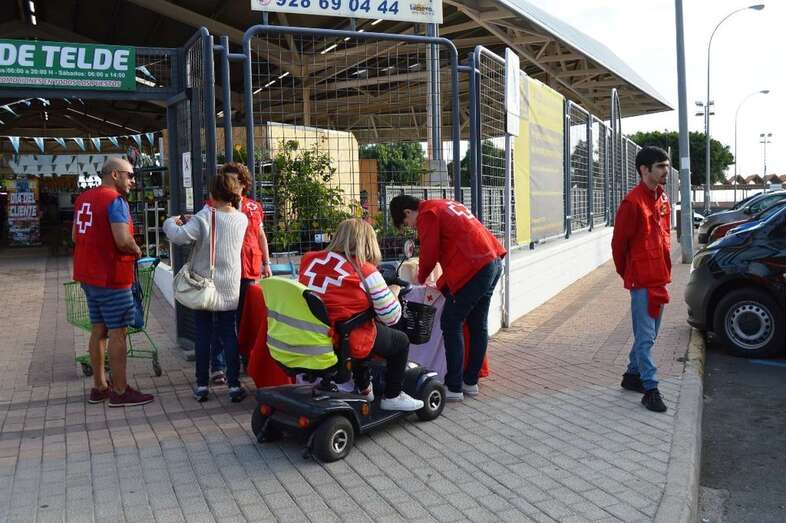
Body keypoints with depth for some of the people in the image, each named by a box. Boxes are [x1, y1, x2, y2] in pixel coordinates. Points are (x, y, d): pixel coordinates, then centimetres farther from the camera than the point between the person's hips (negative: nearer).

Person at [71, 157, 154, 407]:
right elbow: (123, 240, -25)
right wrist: (136, 251, -6)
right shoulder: (116, 200, -16)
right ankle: (120, 391, 4)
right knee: (118, 332, -2)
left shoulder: (83, 198, 12)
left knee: (98, 330, 14)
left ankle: (99, 387, 22)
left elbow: (75, 236, 18)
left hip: (88, 274, 9)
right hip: (111, 277, -9)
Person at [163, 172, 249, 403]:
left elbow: (179, 236, -24)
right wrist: (191, 220, 14)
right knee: (229, 334, 9)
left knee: (203, 335, 7)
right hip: (229, 288, 2)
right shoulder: (241, 219, -1)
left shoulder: (203, 218, -14)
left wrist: (171, 222, -3)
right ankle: (234, 385, 7)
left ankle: (202, 386, 13)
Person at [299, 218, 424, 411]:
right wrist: (393, 295, 13)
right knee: (401, 341, 18)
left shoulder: (309, 260, 2)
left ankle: (363, 389, 47)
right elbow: (391, 317, -8)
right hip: (345, 342, -6)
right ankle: (392, 397, 27)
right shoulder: (365, 271, -11)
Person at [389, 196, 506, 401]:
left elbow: (429, 253, -5)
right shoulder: (444, 205, 22)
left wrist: (421, 278, 15)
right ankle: (471, 381, 25)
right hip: (494, 261, 10)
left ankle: (453, 388, 2)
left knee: (451, 324, -1)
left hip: (474, 267, -10)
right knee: (478, 324, 15)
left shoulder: (426, 214, -5)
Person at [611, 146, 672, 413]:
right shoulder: (633, 203, -17)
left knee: (649, 332, 16)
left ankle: (633, 375, 30)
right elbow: (619, 242, -11)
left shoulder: (662, 198, 10)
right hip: (642, 280, -8)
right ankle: (650, 389, 3)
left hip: (660, 277, 9)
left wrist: (665, 268, 16)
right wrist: (626, 273, 1)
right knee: (646, 336, -3)